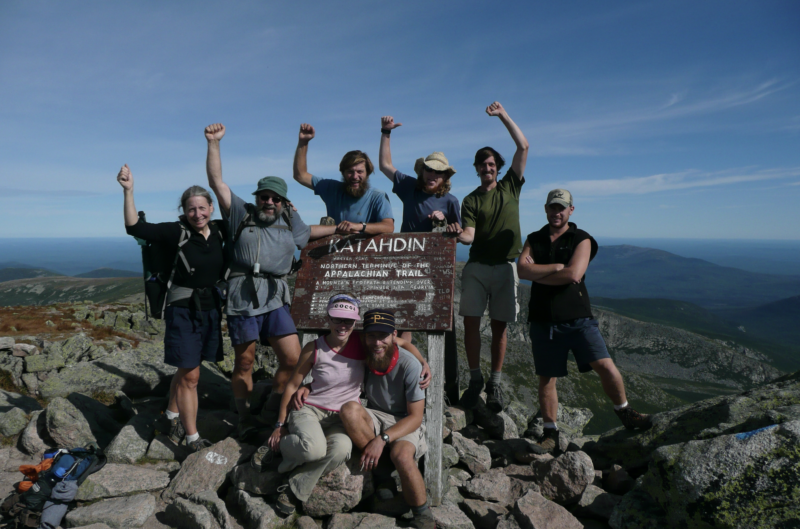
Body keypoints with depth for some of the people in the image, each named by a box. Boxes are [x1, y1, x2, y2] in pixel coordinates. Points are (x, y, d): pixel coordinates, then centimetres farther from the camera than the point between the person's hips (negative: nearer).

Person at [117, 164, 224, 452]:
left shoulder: (219, 231, 2)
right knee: (190, 375, -1)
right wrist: (128, 192, -30)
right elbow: (135, 227, -21)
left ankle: (173, 416, 42)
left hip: (210, 309, 5)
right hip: (183, 310, -5)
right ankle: (193, 439, 11)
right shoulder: (177, 232, -11)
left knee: (185, 370, 20)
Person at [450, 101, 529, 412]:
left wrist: (503, 115, 4)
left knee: (499, 326, 3)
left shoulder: (510, 186, 11)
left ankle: (495, 384, 12)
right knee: (471, 321, -6)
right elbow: (470, 234, -4)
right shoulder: (471, 201, 8)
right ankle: (475, 379, 8)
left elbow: (523, 147, 6)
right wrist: (458, 234, -27)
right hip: (477, 266, 0)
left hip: (506, 266, 0)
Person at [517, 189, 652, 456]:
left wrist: (538, 274, -6)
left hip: (577, 317, -2)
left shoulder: (581, 240, 2)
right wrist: (556, 267, -13)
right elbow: (523, 271, -6)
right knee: (546, 379, 6)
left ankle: (624, 411, 18)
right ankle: (550, 433, 21)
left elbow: (573, 275, -15)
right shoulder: (534, 239, 12)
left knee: (605, 366, -10)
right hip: (543, 320, 2)